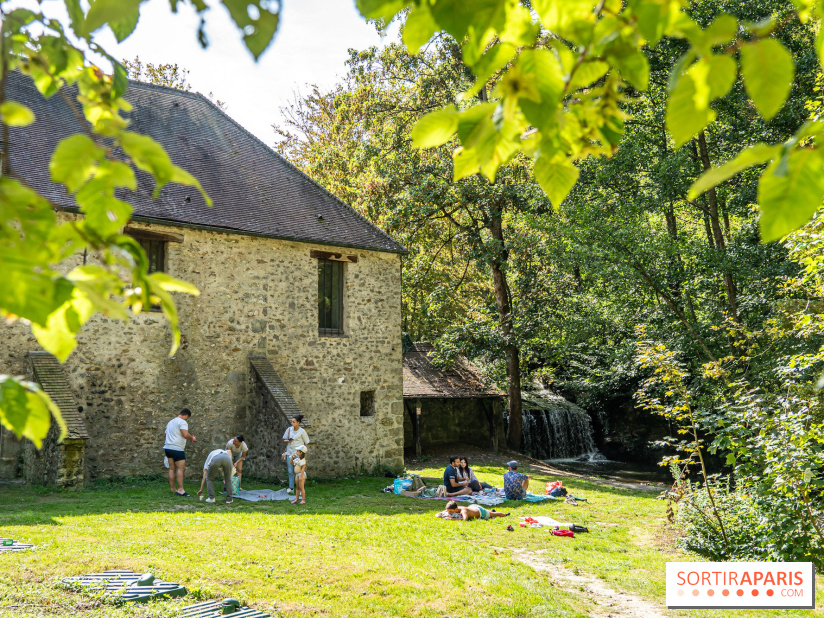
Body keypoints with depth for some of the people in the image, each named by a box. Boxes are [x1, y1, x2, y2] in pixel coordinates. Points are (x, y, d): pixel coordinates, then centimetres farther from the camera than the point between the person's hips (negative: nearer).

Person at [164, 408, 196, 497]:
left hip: (168, 448, 9)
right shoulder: (182, 422, -7)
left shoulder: (170, 422, 22)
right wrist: (192, 438, -3)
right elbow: (185, 434, -21)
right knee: (181, 468, -9)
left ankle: (173, 489, 11)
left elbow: (166, 435, 34)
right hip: (177, 449, -9)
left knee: (172, 469, 10)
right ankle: (180, 489, -14)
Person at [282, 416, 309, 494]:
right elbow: (284, 439, 11)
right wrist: (288, 441, -9)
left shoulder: (302, 431, -6)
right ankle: (291, 488, 14)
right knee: (290, 471, 7)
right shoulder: (289, 429, 4)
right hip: (289, 452, 4)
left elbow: (306, 442, 2)